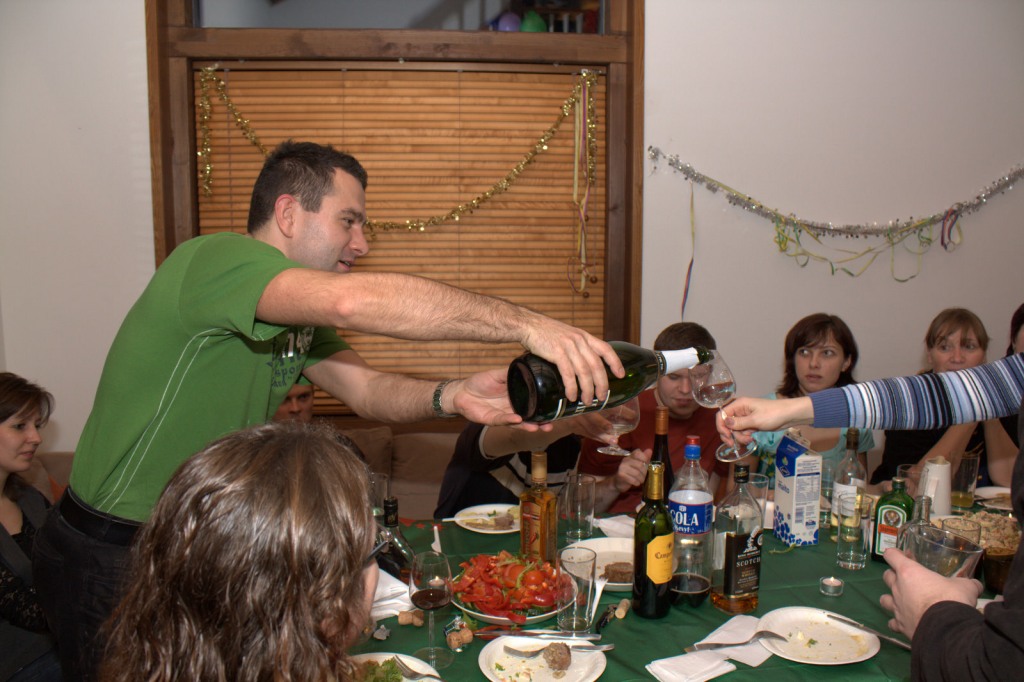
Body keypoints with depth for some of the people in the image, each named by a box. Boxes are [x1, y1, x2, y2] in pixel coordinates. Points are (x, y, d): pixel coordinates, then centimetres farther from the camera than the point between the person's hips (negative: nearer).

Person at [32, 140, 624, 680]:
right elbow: (352, 300, -42)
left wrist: (451, 397, -26)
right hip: (110, 562, -8)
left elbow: (367, 390, -3)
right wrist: (528, 325, -44)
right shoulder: (214, 261, -24)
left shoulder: (295, 313, 7)